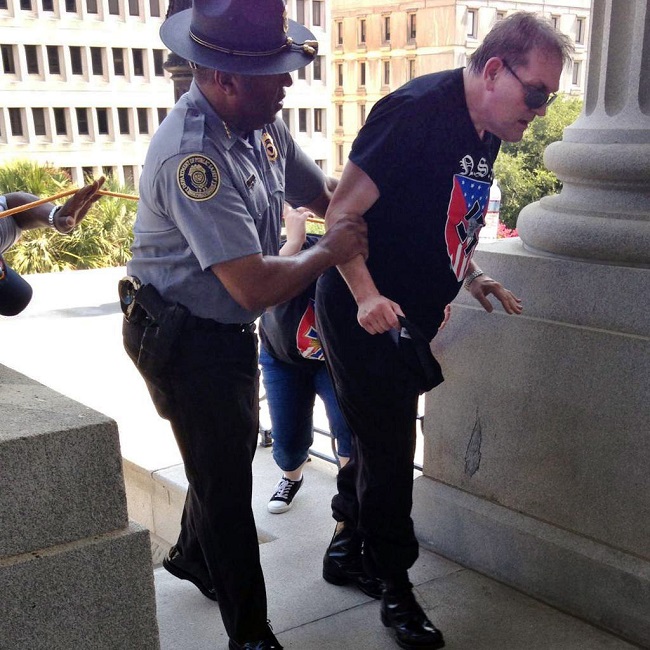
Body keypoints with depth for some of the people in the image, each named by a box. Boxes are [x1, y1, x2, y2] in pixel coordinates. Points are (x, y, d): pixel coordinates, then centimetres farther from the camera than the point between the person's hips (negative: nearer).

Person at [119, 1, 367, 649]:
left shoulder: (261, 123, -3)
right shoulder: (192, 157, -32)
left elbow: (323, 193, 8)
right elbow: (256, 286, -34)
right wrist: (328, 253, -18)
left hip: (230, 330, 9)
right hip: (185, 341, -9)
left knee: (229, 455, 25)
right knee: (225, 481, 4)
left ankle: (192, 555, 53)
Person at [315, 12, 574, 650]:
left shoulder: (485, 135, 7)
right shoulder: (418, 110, -20)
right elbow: (342, 212, -22)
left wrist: (471, 277, 4)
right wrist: (367, 298, -29)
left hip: (408, 319, 8)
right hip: (366, 316, -8)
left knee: (379, 441, 19)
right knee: (387, 452, 1)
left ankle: (347, 545, 38)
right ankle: (396, 589, 18)